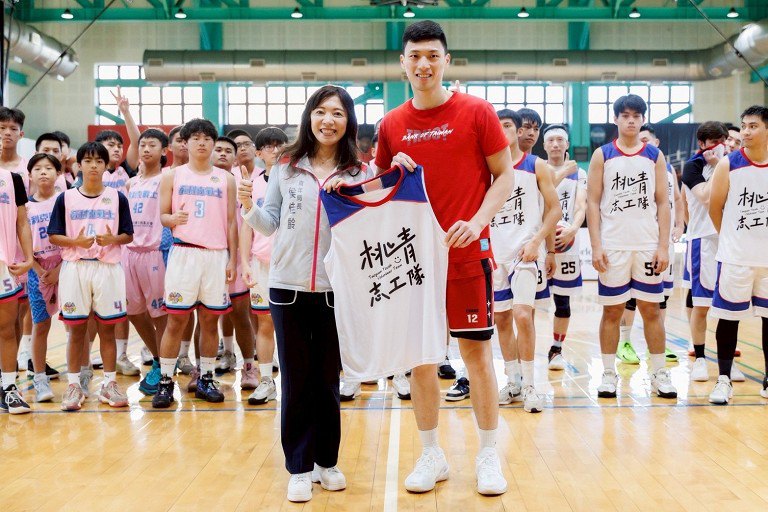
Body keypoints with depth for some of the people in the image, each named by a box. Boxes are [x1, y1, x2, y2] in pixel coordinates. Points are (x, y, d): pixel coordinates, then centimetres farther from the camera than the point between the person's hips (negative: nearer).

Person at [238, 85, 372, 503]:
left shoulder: (360, 173, -1)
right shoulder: (286, 166, 3)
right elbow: (270, 225, 7)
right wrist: (248, 208, -11)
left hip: (336, 290, 0)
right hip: (288, 288, 1)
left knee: (327, 380, 11)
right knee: (296, 380, 7)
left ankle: (326, 460, 26)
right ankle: (299, 467, 17)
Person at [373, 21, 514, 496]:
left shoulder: (477, 112, -4)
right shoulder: (391, 125, 6)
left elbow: (505, 175, -2)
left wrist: (477, 222, -15)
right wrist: (394, 175, -7)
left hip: (468, 252, -3)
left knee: (477, 351, 2)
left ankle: (489, 455, 15)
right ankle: (432, 454, 21)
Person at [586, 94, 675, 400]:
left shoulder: (655, 156, 8)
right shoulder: (602, 155, 3)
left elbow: (662, 204, 6)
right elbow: (592, 203, 0)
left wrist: (664, 246, -2)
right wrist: (596, 246, -8)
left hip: (648, 246, 1)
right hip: (612, 247, -1)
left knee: (651, 309, 5)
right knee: (612, 310, 4)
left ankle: (659, 374, 13)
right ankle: (608, 374, 12)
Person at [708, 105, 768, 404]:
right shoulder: (729, 165, -5)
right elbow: (715, 207, 2)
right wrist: (730, 236, 7)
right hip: (735, 256, -2)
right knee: (729, 317, 2)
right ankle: (724, 379, 11)